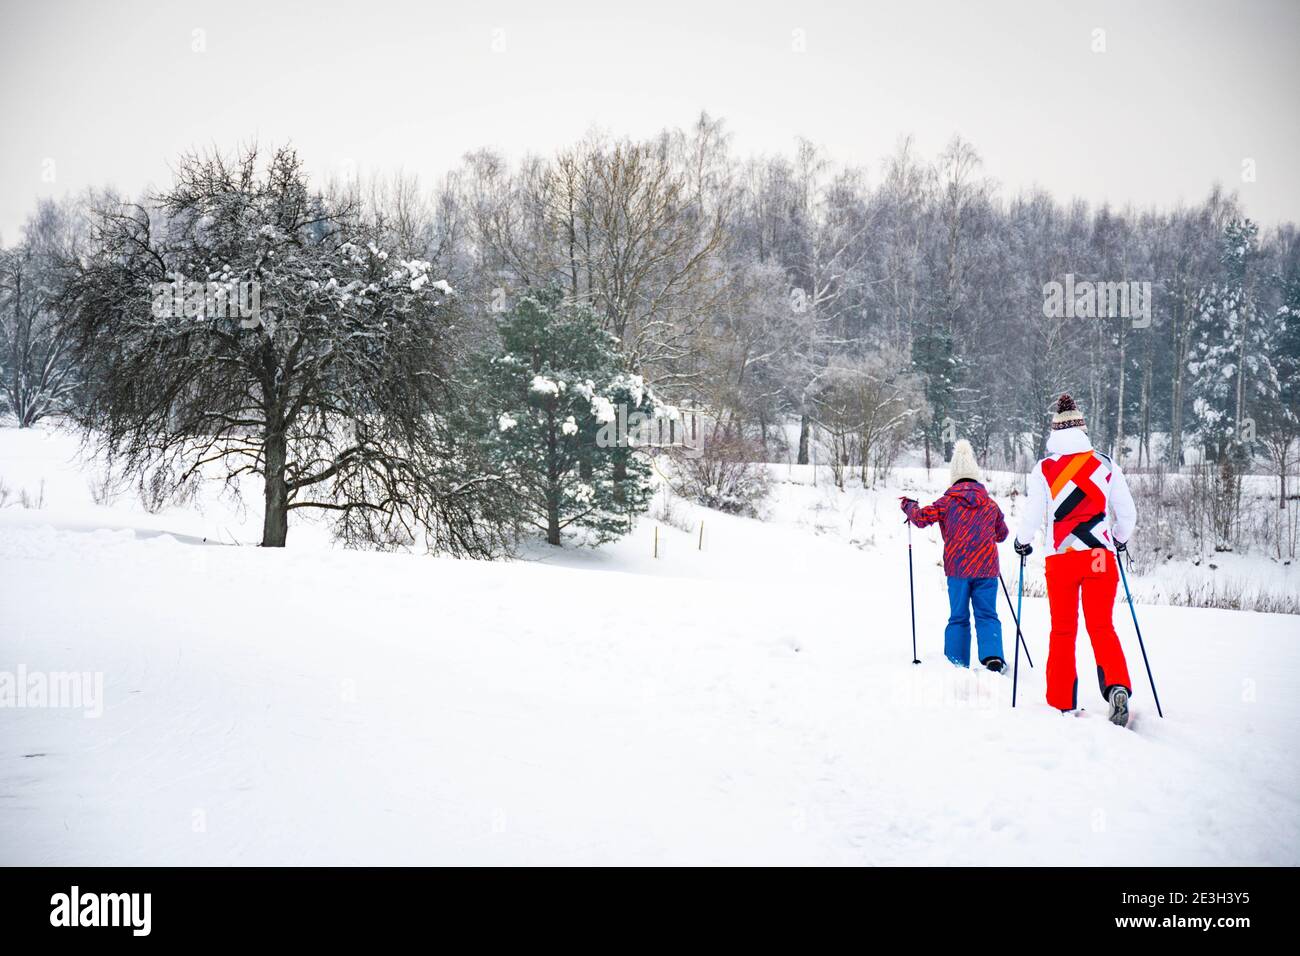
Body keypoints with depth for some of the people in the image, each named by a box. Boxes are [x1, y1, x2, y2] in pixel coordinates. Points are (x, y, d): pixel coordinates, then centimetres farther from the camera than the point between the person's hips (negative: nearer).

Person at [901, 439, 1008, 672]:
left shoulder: (948, 501, -2)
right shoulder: (991, 505, 8)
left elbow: (921, 518, -4)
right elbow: (1002, 533, 20)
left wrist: (909, 506, 16)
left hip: (958, 569, -1)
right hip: (986, 568, 1)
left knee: (958, 617, 7)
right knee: (987, 615, 5)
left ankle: (957, 662, 5)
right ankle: (992, 656, -12)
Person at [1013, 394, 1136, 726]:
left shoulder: (1044, 468, -2)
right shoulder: (1105, 464, 4)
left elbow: (1032, 515, -3)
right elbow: (1127, 513, 7)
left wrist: (1022, 542, 17)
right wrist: (1120, 540, 26)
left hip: (1061, 558, -1)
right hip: (1100, 556, 1)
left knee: (1062, 631, 8)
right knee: (1102, 627, 5)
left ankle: (1062, 705, 9)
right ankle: (1117, 687, -16)